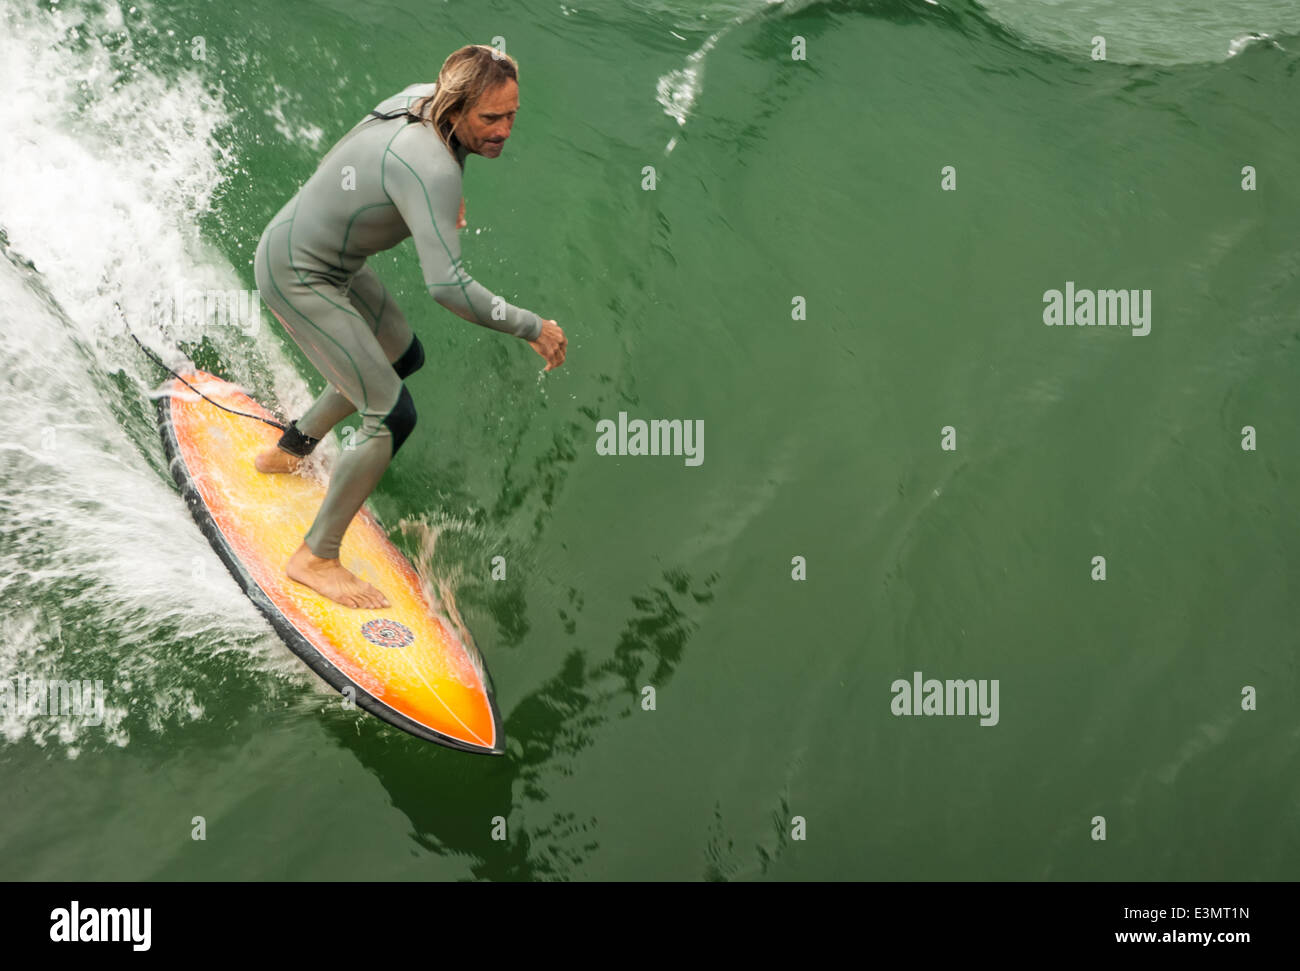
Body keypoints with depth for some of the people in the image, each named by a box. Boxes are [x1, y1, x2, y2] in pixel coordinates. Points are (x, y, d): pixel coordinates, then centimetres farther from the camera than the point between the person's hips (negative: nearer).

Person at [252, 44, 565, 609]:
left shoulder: (421, 96, -6)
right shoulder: (431, 168, -34)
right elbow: (447, 286, -42)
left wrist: (444, 202, 15)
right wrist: (531, 327, -32)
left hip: (334, 262, 10)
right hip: (297, 278, -10)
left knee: (405, 358, 28)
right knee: (392, 416, -15)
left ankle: (288, 451, 44)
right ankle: (315, 557, -1)